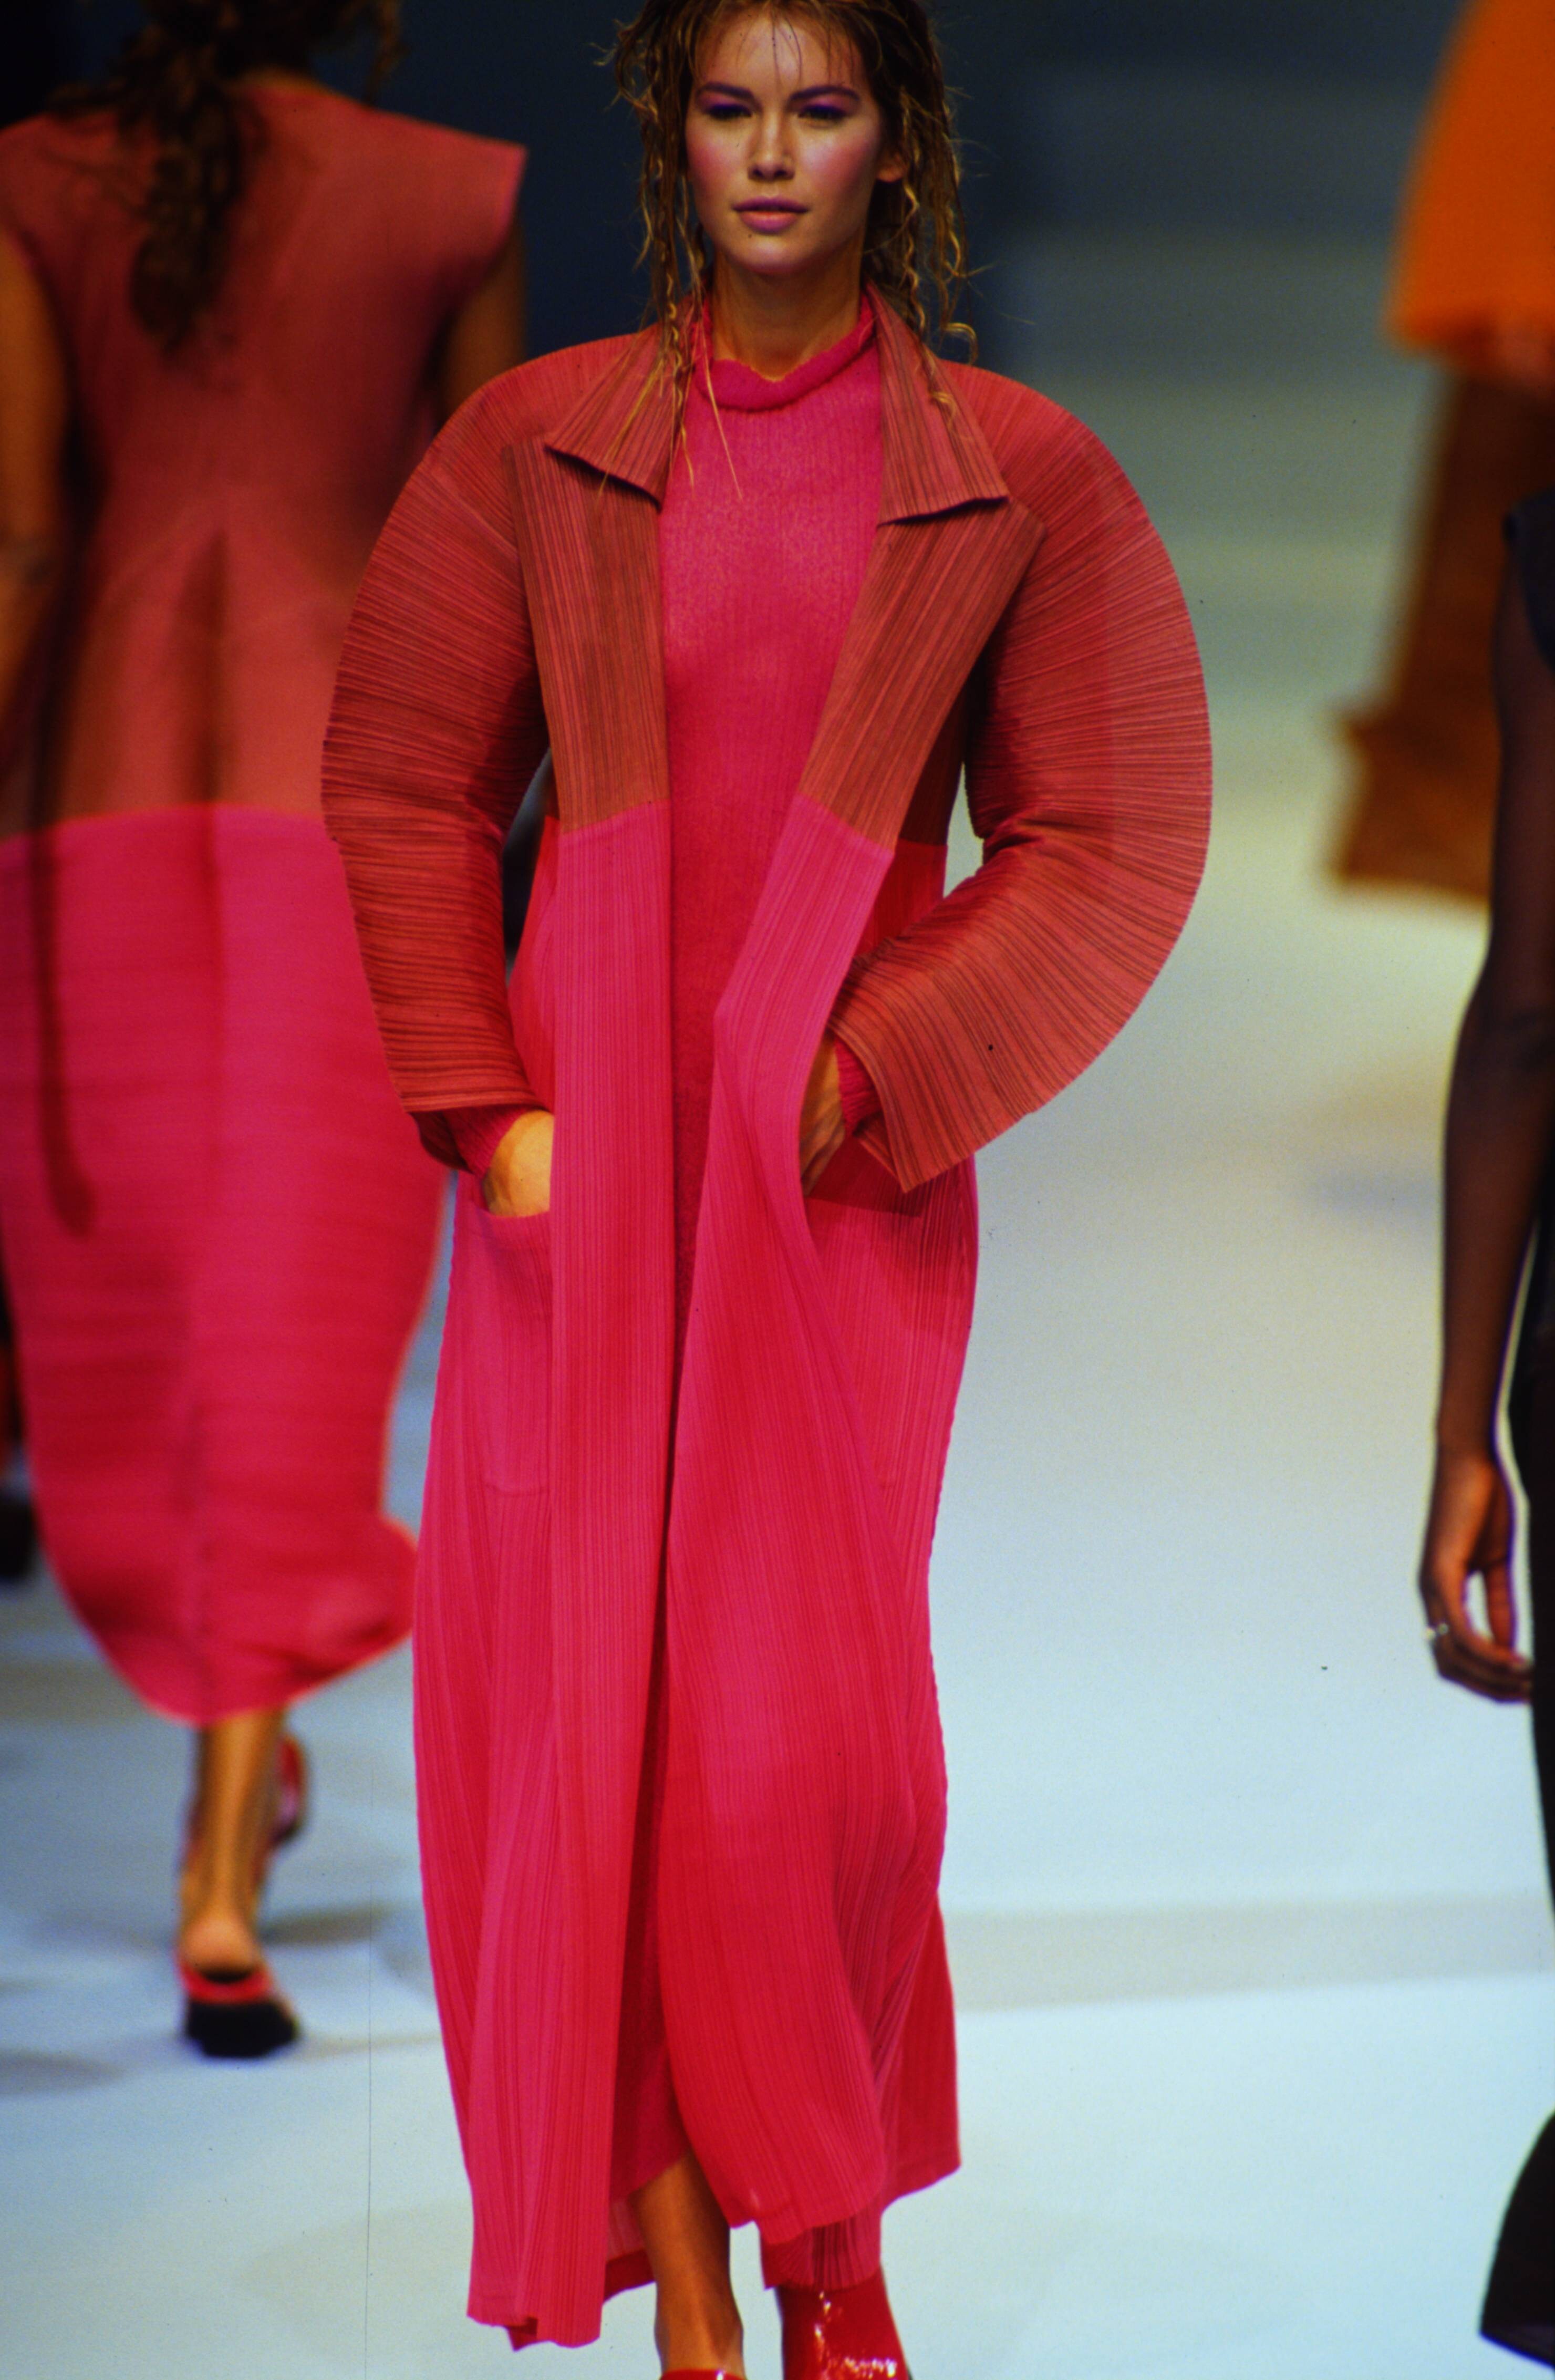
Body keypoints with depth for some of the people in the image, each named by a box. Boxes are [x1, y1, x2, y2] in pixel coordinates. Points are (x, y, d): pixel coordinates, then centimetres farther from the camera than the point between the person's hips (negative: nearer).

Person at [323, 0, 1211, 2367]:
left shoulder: (1024, 481, 4)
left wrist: (867, 1079, -8)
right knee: (590, 1706, -3)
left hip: (849, 1170, -1)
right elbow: (403, 784, 7)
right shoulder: (533, 448, 7)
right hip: (583, 1160, 1)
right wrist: (495, 1108, -4)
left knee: (814, 1727, -7)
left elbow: (1115, 843, 3)